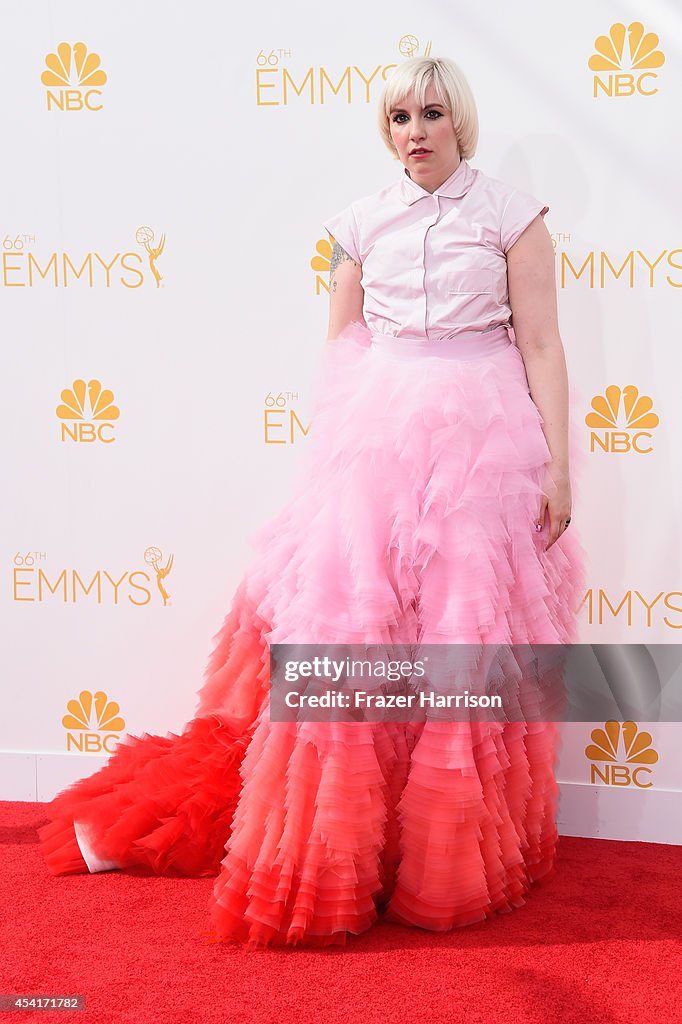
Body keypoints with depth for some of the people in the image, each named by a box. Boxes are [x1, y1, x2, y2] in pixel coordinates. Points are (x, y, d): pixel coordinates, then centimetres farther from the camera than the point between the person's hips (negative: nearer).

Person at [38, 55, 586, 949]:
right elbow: (340, 354, 15)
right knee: (344, 619, -3)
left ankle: (458, 857, 16)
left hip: (483, 442, -2)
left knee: (466, 641, 0)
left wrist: (558, 466, -6)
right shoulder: (362, 222, 11)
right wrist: (326, 460, 12)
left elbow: (541, 347, 0)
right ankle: (316, 858, 9)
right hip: (373, 440, 2)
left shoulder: (511, 215, 3)